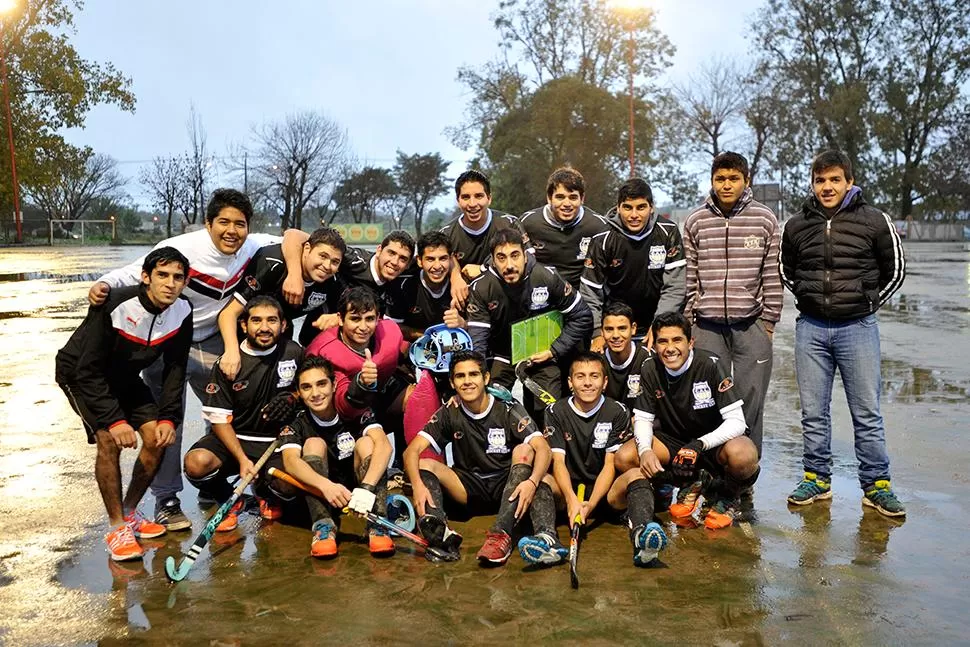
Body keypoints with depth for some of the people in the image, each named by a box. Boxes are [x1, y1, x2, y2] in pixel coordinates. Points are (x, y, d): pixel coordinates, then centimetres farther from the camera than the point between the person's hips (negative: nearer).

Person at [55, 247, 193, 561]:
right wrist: (114, 420, -34)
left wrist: (168, 417, -16)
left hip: (125, 376, 5)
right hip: (81, 375, -5)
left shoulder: (182, 311, -18)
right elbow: (88, 371, -29)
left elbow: (175, 368, -8)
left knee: (158, 437, -7)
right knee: (110, 439, -23)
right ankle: (117, 527, -8)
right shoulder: (114, 306, -34)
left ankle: (129, 512, 14)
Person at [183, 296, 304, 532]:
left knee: (290, 484, -29)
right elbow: (219, 419, -6)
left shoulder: (294, 353, -2)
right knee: (196, 463, -30)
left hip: (276, 441, 0)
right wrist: (242, 459, -18)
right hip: (234, 440, 0)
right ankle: (228, 500, 6)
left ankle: (267, 495, 13)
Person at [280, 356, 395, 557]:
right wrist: (326, 485, -46)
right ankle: (323, 526, -34)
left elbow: (384, 445, -27)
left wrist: (366, 487, -44)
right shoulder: (297, 423, -7)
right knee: (314, 443, -20)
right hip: (320, 495, 0)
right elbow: (290, 461, -27)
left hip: (359, 491, 0)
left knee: (366, 442, -22)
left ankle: (377, 525, -34)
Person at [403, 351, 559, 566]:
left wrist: (532, 482, -42)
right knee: (424, 465, -18)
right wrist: (418, 485, -32)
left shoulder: (508, 410, -8)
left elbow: (542, 448, -21)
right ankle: (440, 531, -46)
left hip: (508, 487, -2)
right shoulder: (449, 413, -2)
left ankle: (501, 534, -44)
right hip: (470, 490, 2)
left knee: (524, 450, -28)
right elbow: (412, 451, -11)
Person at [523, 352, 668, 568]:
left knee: (636, 474, -28)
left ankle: (642, 535, -55)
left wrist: (591, 503, -23)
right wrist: (571, 499, -27)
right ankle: (546, 540, -51)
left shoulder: (618, 412, 1)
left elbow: (610, 464, -7)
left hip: (606, 493, 0)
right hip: (569, 491, 1)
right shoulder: (555, 412, 3)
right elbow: (558, 461, -8)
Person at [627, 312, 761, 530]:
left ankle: (728, 496, 1)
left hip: (714, 440, -4)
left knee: (743, 455, -39)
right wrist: (645, 450, -25)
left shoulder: (710, 365, -21)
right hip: (675, 441, 4)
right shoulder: (650, 370, -8)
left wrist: (699, 445, -39)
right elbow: (642, 418, -3)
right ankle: (691, 484, 8)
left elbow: (736, 421, -24)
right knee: (624, 458, -19)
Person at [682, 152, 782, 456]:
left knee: (751, 397, 2)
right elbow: (688, 278, 7)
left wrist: (768, 321, 2)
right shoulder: (696, 222, 5)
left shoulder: (765, 220, 3)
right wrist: (687, 322, 3)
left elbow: (773, 277, 5)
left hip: (751, 324, 0)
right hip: (708, 325, 1)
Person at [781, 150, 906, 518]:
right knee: (813, 411, 8)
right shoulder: (797, 226, 4)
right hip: (811, 328, 2)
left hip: (858, 328, -2)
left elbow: (895, 271, 9)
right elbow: (787, 272, 19)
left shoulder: (874, 221, -2)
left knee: (867, 412, 2)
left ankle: (876, 485, 14)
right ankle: (817, 479, 20)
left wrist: (868, 304, 7)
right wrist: (811, 299, 10)